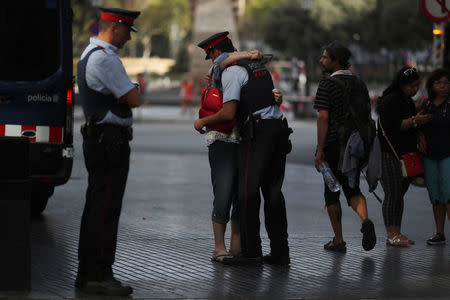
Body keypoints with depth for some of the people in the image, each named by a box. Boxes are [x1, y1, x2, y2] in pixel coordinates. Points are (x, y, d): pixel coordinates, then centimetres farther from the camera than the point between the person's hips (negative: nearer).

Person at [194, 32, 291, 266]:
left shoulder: (231, 72, -5)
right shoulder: (258, 65, 22)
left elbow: (229, 113, -14)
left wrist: (203, 121, 3)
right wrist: (215, 82, 35)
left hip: (257, 131, -8)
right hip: (279, 126, 8)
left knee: (248, 191, -4)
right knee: (273, 191, 10)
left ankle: (251, 252, -5)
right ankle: (280, 252, 9)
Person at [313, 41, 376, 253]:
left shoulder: (327, 84, -10)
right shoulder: (359, 84, 10)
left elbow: (323, 117, -17)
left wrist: (320, 149, -16)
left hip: (334, 144, -5)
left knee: (332, 192, 6)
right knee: (352, 189, 11)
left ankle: (338, 241, 9)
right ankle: (365, 219, -18)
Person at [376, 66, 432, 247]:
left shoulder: (408, 100, 18)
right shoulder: (390, 100, -12)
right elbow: (391, 125, -22)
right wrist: (415, 121, -19)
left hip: (404, 154, 9)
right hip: (389, 155, -9)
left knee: (399, 194, 10)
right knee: (393, 194, -9)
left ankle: (396, 233, 13)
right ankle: (391, 235, -7)